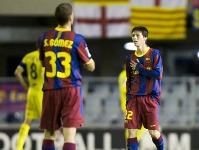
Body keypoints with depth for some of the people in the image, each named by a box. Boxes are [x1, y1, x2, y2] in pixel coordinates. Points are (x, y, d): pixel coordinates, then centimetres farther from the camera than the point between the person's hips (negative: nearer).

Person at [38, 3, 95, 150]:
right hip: (71, 88, -4)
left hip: (50, 89, 4)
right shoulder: (77, 39, -8)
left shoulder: (45, 37, 4)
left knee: (49, 132, 12)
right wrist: (86, 58, 17)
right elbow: (91, 66, -1)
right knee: (70, 133, -8)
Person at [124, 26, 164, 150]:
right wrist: (128, 97, 13)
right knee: (131, 131, -7)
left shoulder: (154, 54, -1)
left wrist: (139, 68, -8)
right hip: (134, 98, 4)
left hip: (150, 98, -4)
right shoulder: (130, 57, 12)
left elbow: (158, 74, -13)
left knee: (154, 132, -4)